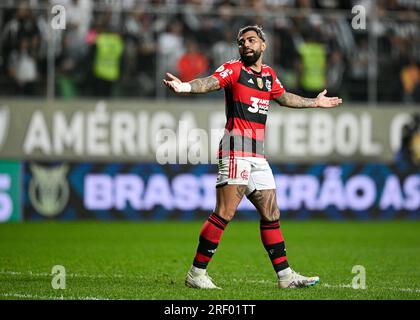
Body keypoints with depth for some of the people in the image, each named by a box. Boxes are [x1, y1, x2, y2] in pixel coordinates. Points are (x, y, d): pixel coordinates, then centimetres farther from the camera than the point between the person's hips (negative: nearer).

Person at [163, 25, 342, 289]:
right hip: (236, 146, -7)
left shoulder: (269, 74, 19)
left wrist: (315, 102, 51)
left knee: (271, 215, 11)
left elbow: (283, 97, 38)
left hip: (258, 154, 7)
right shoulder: (234, 69, 0)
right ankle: (197, 273, -13)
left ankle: (285, 275, 17)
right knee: (225, 213, -15)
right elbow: (210, 82, -18)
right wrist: (186, 87, -40)